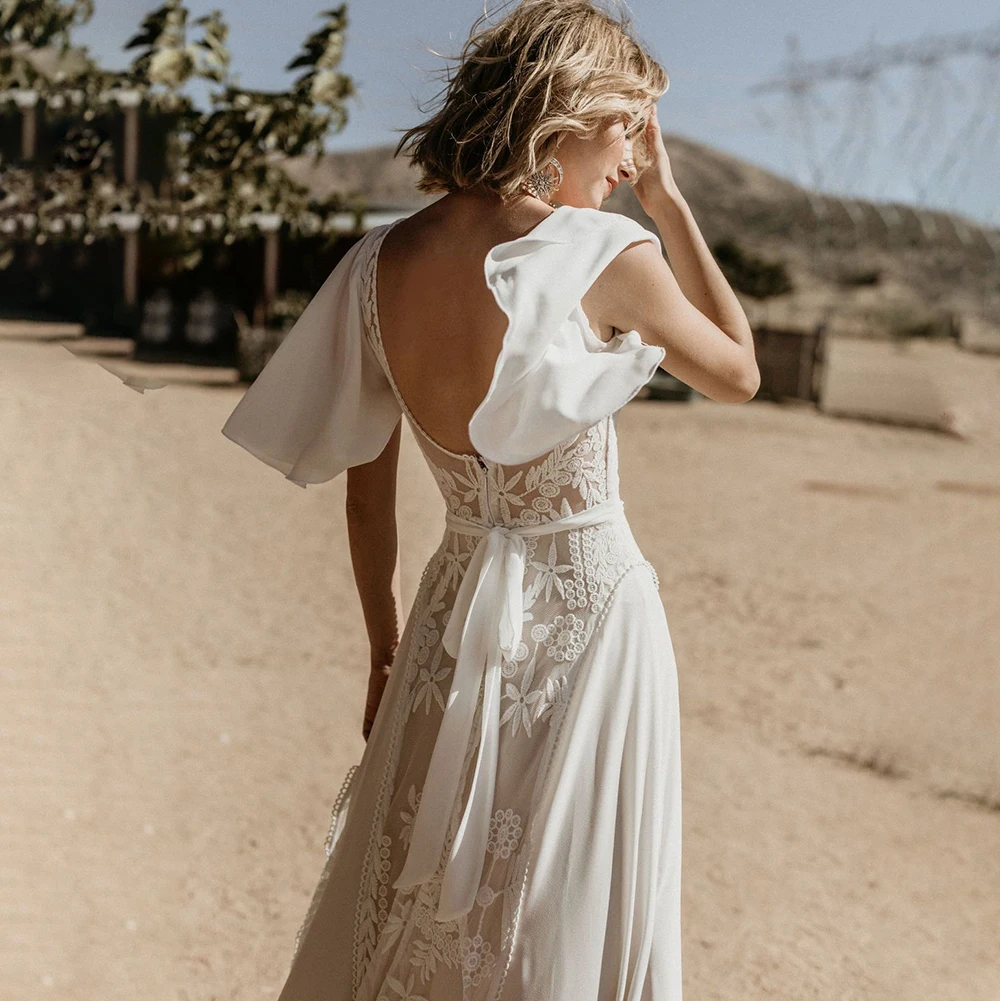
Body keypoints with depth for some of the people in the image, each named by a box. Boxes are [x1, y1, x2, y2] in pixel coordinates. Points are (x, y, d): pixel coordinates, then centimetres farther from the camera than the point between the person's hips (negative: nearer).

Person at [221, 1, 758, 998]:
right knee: (565, 919, 14)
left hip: (457, 614, 5)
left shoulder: (381, 263, -3)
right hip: (590, 609, -4)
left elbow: (366, 488, 5)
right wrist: (668, 201, 1)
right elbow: (738, 374, 1)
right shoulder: (607, 255, -17)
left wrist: (385, 647, 16)